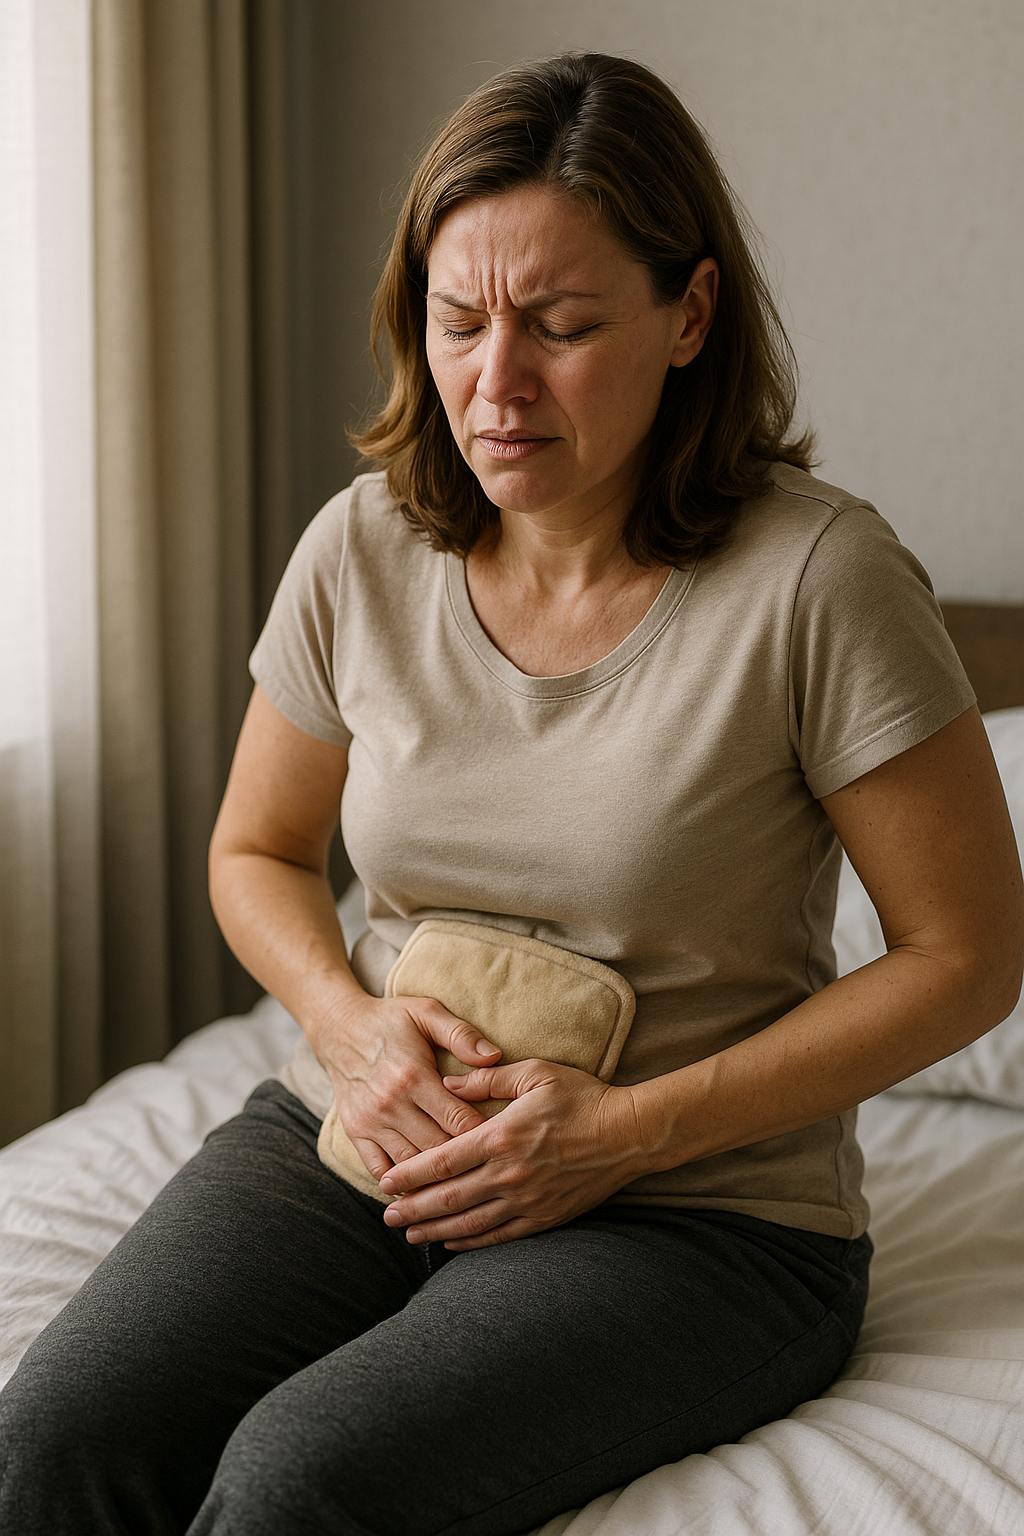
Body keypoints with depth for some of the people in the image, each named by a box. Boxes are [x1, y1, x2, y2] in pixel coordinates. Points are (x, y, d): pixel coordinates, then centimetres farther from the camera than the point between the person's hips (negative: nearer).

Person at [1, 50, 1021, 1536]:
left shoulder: (817, 578, -14)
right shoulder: (362, 549, -1)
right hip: (365, 1136, 4)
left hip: (699, 1207, -3)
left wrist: (631, 1129, -15)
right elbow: (257, 853, 15)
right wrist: (351, 1021, -8)